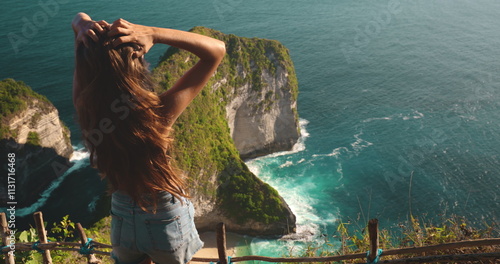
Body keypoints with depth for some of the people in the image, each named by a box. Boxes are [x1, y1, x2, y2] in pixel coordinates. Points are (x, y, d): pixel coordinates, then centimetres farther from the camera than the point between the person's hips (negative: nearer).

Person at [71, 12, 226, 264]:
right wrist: (151, 33, -34)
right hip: (168, 220, -3)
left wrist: (84, 26, -31)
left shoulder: (83, 107, -20)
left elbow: (79, 18, -7)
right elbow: (217, 50, -24)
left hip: (123, 221, 3)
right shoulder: (158, 113, -31)